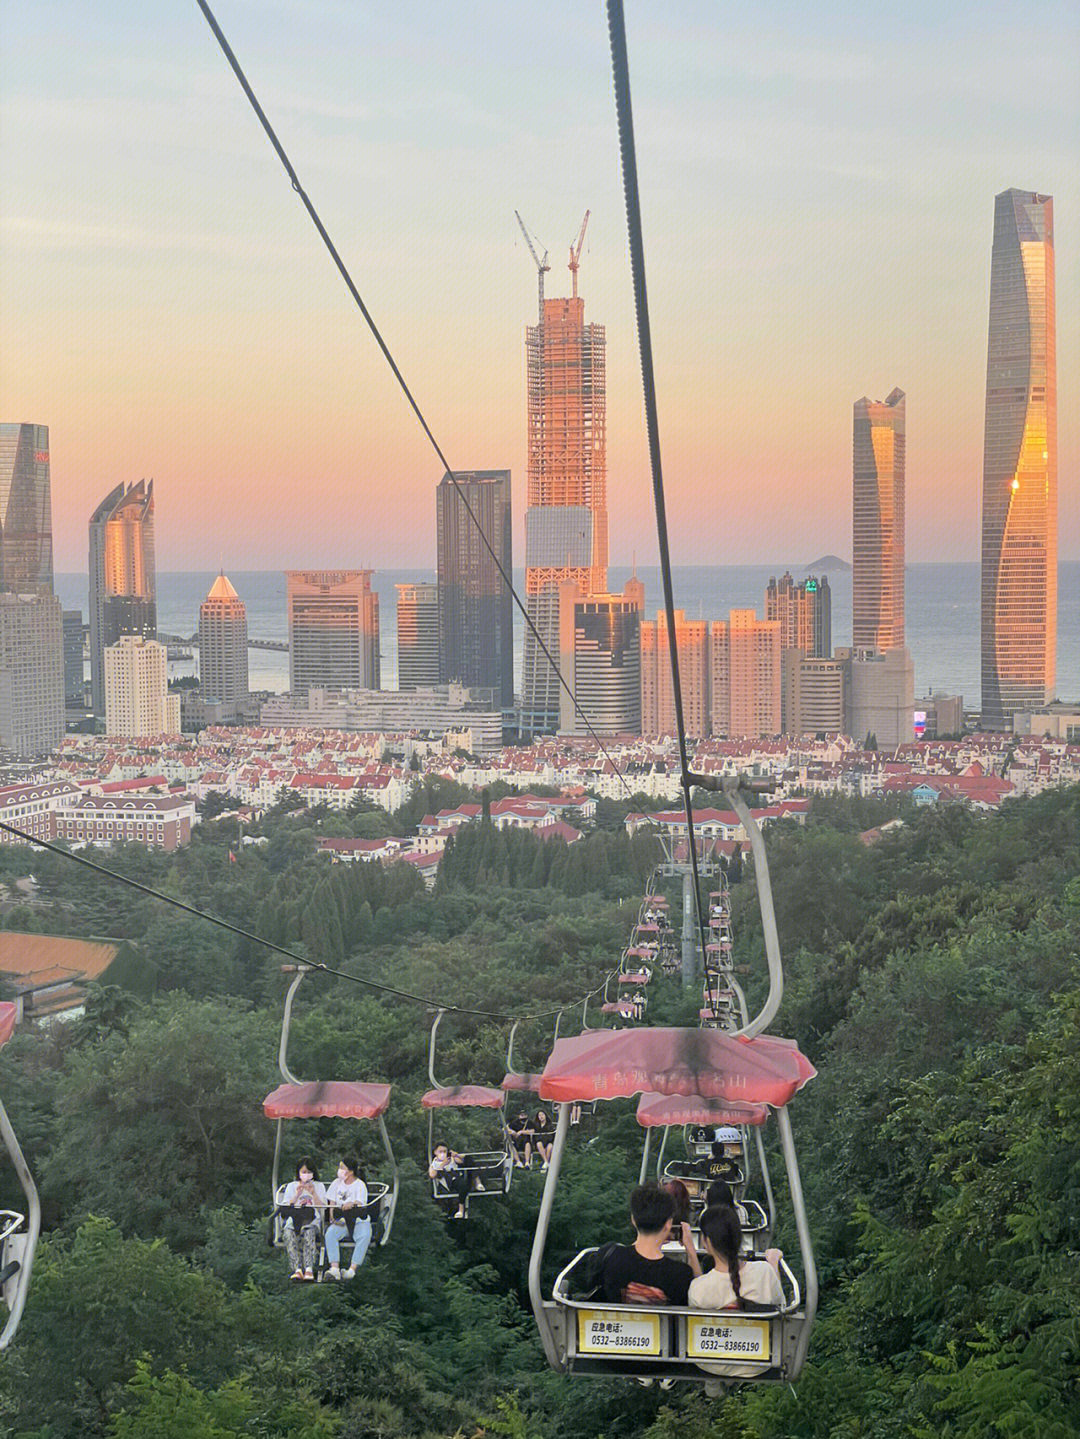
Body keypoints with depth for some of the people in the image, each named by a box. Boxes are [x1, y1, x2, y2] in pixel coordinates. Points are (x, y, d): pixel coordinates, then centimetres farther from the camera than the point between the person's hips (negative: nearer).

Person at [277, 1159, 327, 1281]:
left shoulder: (319, 1186, 18)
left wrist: (313, 1194, -6)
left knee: (309, 1232, -37)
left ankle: (309, 1268, -47)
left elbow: (323, 1208, 6)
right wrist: (297, 1195, -4)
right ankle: (297, 1269, -44)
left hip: (312, 1220, -1)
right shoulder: (291, 1186, 19)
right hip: (293, 1220, 1)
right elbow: (285, 1208, 7)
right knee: (288, 1233, -35)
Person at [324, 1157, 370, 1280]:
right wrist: (333, 1217, -10)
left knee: (364, 1236, -34)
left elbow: (360, 1205, -15)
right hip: (340, 1220, 3)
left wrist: (352, 1204, -40)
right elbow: (332, 1204, 10)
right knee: (330, 1234, -29)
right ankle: (335, 1268, -36)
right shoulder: (337, 1183, 12)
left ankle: (352, 1269, -39)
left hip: (359, 1220, -3)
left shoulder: (360, 1185, -1)